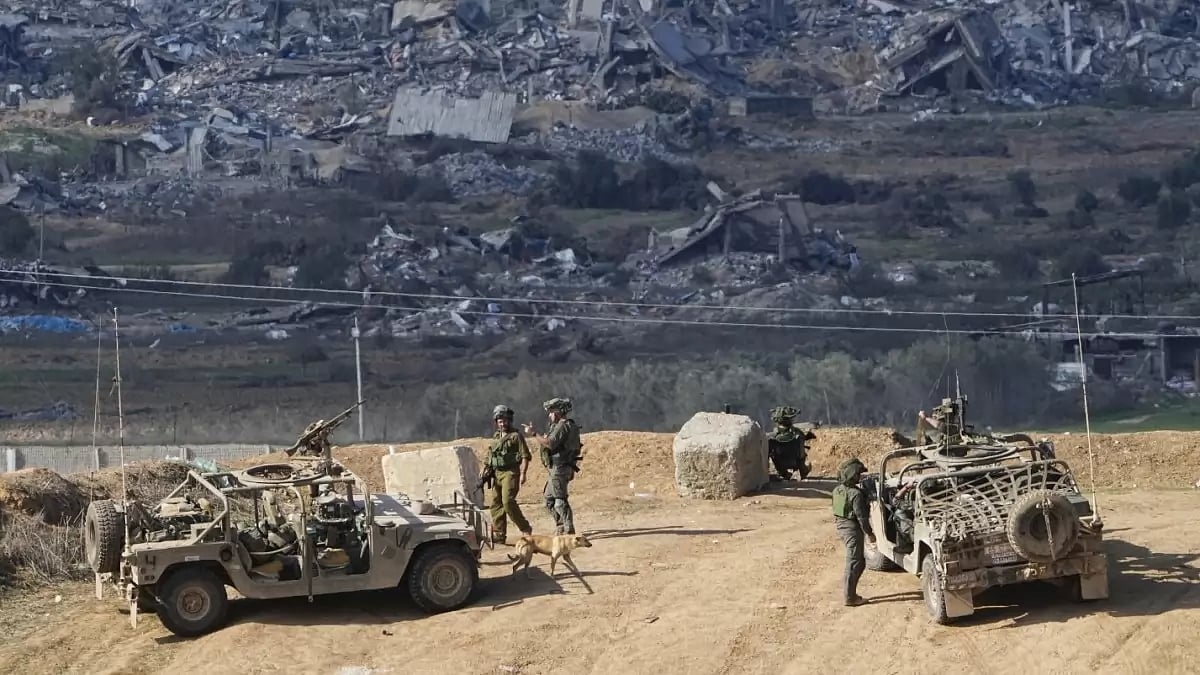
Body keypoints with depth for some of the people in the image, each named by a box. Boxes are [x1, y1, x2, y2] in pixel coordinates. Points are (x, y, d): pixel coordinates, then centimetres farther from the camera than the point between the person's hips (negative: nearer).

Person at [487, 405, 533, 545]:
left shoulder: (516, 436, -4)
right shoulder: (495, 437, 17)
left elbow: (525, 456, -9)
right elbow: (490, 456, 24)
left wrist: (523, 473, -17)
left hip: (510, 473, -7)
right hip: (497, 474, 8)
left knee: (508, 501, -18)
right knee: (496, 504, 5)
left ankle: (525, 529, -6)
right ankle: (499, 535, 10)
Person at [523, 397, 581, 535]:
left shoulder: (563, 426, -14)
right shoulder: (568, 425, 18)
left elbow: (549, 444, -25)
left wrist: (533, 434, -21)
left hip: (559, 467, -11)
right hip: (557, 468, 11)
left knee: (560, 499, -10)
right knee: (549, 497, 17)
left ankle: (569, 530, -11)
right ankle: (561, 527, 20)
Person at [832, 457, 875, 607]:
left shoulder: (837, 490, 5)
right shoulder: (855, 493, -20)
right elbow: (861, 516, -18)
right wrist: (869, 533, -10)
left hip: (840, 525, 9)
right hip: (852, 528, -9)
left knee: (860, 561, 18)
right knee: (854, 563, -2)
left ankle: (850, 593, 19)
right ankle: (850, 597, 1)